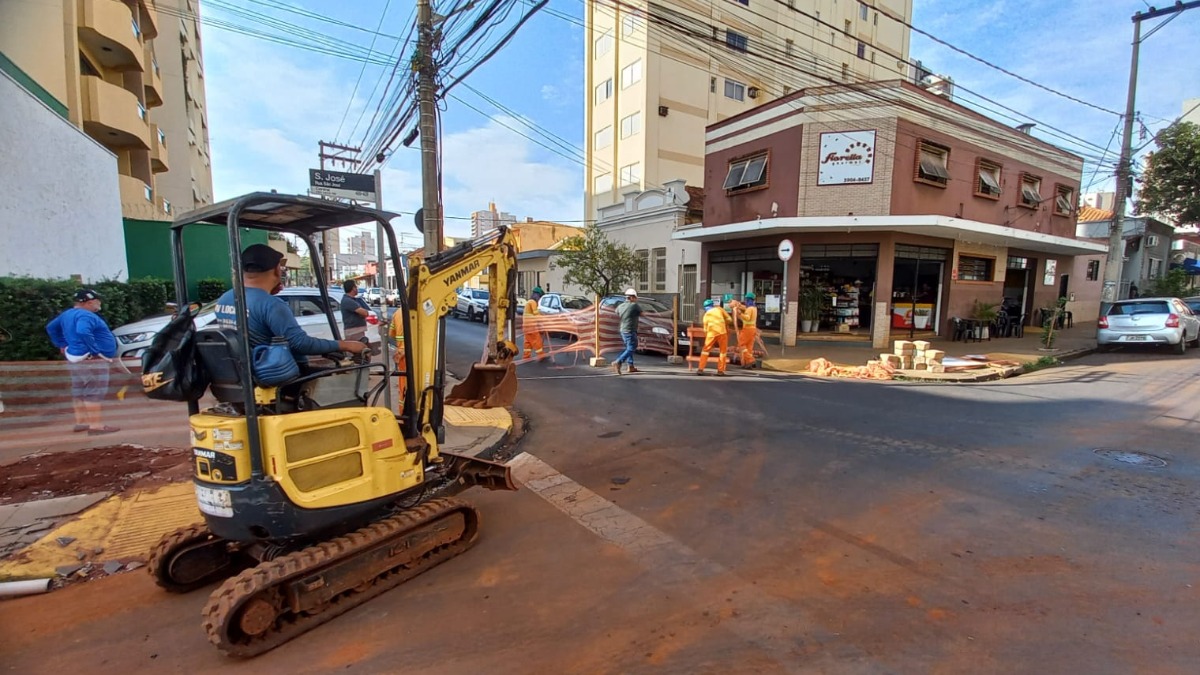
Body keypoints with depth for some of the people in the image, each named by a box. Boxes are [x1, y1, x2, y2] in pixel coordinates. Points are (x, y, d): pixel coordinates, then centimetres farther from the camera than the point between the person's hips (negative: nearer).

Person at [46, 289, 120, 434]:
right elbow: (82, 332, -36)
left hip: (77, 358, 11)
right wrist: (95, 350, -29)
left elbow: (51, 327, 29)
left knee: (80, 391, 15)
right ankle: (96, 426, -11)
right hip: (91, 360, -11)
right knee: (94, 392, -10)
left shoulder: (68, 314, 15)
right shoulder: (85, 315, -19)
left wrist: (62, 344, 27)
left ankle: (81, 423, 23)